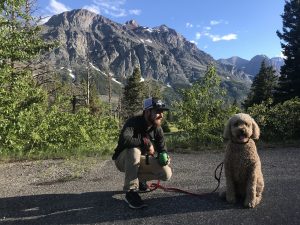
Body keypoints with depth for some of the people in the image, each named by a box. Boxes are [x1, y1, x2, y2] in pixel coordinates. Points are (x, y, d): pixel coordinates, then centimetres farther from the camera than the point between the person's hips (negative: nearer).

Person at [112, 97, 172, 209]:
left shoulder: (157, 128, -7)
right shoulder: (133, 122, -25)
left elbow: (162, 149, -2)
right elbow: (124, 140, -44)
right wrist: (146, 143, -36)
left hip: (141, 160, 5)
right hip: (123, 159, -5)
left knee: (167, 174, -14)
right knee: (134, 150, -39)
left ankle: (139, 179, 14)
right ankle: (130, 192, -27)